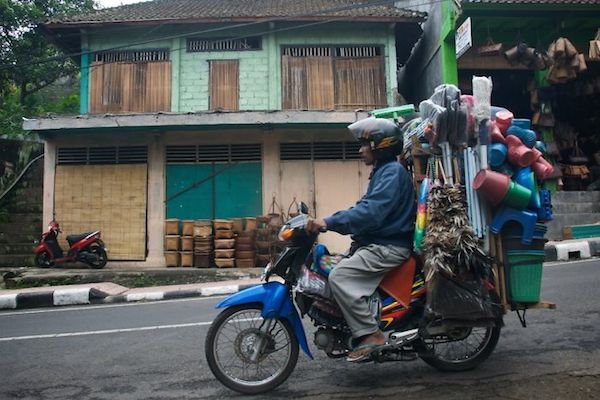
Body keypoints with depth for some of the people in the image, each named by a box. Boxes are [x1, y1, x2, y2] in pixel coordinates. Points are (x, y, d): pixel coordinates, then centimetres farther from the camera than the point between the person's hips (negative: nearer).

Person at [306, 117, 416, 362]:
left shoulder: (392, 172, -13)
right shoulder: (383, 172, 21)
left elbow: (371, 212, -27)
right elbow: (364, 206, 21)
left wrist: (329, 222, -29)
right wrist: (328, 221, 12)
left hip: (389, 247, -11)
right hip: (376, 243, 11)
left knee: (339, 276, -22)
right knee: (340, 272, 10)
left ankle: (370, 335, -18)